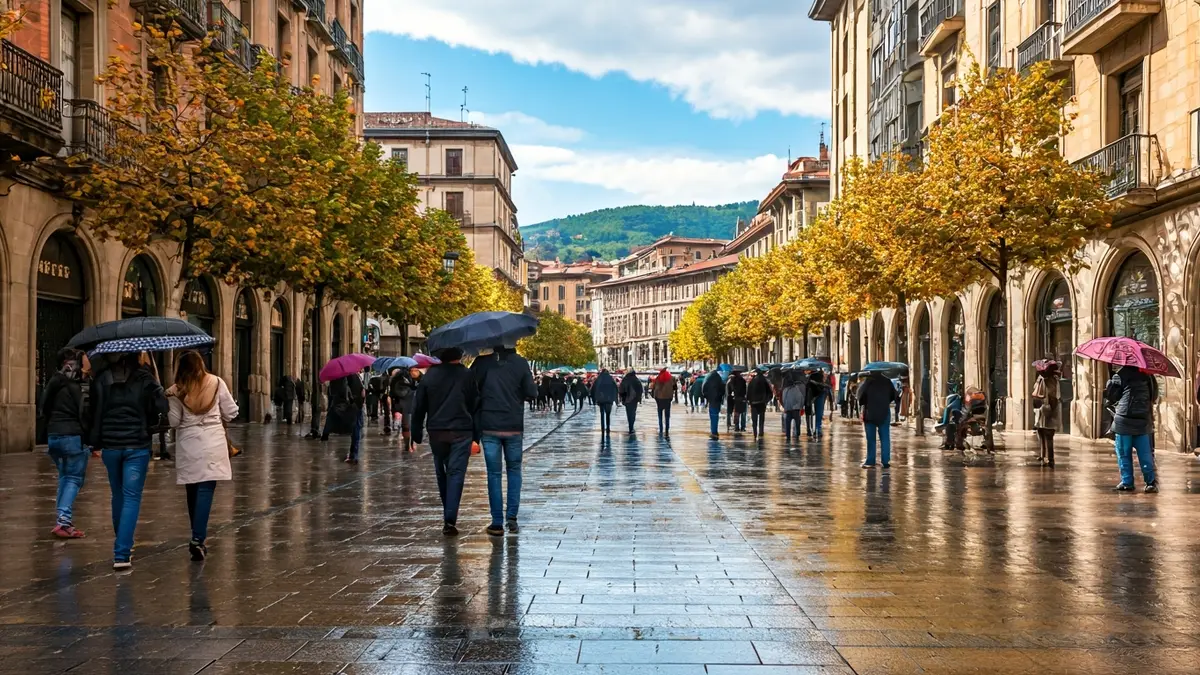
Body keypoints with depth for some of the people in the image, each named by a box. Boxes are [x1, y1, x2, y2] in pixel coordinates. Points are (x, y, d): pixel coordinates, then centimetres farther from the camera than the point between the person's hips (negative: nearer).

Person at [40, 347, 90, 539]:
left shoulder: (52, 384, 12)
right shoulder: (74, 386, -12)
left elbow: (45, 412, 17)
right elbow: (83, 414, -13)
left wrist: (49, 431, 20)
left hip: (53, 435, 8)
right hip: (73, 437, -8)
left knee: (64, 476, 18)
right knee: (74, 479, -2)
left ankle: (63, 519, 16)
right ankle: (63, 520, -13)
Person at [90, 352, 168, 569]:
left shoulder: (102, 379, 2)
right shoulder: (146, 379, -6)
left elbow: (95, 412, 1)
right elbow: (161, 408, -10)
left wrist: (96, 443, 6)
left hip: (110, 446, 3)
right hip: (137, 446, -3)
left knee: (118, 495, 18)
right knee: (132, 498, -2)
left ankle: (122, 547, 30)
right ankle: (122, 554, -11)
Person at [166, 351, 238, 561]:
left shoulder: (176, 391, -1)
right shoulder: (216, 383, -1)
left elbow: (174, 421, -1)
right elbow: (231, 413, 2)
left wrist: (168, 404, 14)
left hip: (187, 445, 1)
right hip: (213, 443, -1)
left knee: (193, 491, 13)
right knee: (206, 490, -6)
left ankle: (197, 538, 21)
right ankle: (198, 538, -18)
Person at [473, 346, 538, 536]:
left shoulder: (482, 363, -4)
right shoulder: (520, 363, -5)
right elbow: (532, 393, -6)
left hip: (489, 426, 0)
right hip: (514, 426, 0)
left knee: (494, 473, 6)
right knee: (514, 469, 16)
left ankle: (497, 523, 4)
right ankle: (512, 517, 7)